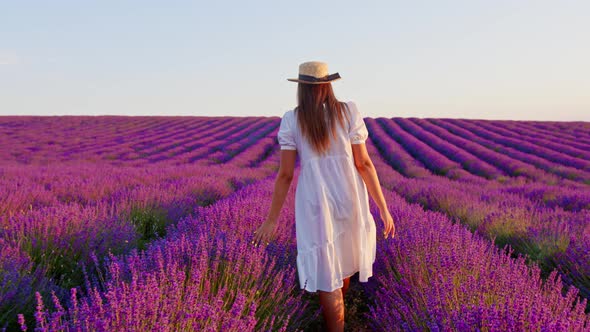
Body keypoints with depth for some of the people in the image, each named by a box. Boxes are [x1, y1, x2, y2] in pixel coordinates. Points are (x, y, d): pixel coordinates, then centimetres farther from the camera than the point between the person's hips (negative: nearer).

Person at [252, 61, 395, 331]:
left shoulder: (291, 120, -7)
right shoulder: (348, 112, -6)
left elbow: (285, 174, -8)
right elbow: (364, 164, -8)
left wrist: (272, 219, 1)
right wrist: (383, 208, -2)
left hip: (315, 205, -3)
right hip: (350, 201, 3)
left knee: (326, 276, 8)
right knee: (343, 258, 29)